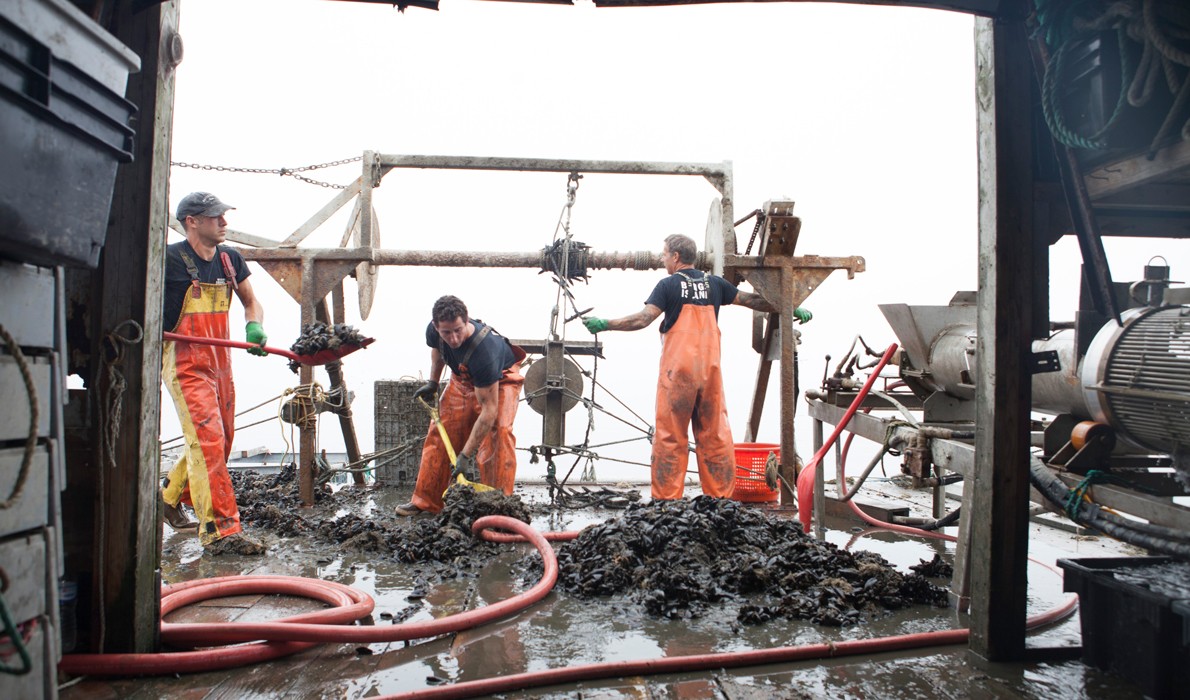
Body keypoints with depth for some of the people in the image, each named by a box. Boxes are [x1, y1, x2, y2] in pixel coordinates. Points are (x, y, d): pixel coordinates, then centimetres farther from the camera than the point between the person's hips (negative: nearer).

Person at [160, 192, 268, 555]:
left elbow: (251, 301, 18)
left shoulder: (230, 259, 9)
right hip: (184, 363, -7)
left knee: (220, 440, 15)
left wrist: (254, 326, -3)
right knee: (208, 440, -15)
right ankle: (219, 529, -13)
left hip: (220, 362, 7)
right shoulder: (170, 259, -9)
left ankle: (171, 496, 38)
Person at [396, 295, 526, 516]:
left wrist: (466, 456, -39)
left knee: (498, 432, -28)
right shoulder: (433, 331, -24)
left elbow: (489, 410, -41)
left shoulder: (483, 350, -44)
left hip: (500, 379, -6)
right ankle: (425, 501, 12)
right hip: (463, 379, 6)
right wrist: (433, 383, 0)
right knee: (440, 431, 1)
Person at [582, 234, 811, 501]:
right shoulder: (714, 283, 11)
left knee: (670, 436, 2)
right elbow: (753, 300, 17)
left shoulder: (668, 285, -3)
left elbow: (643, 319, -13)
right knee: (715, 434, 8)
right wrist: (794, 310, 27)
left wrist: (604, 324, -8)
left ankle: (667, 498, 3)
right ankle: (721, 496, 13)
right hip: (710, 369, 4)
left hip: (677, 370, -4)